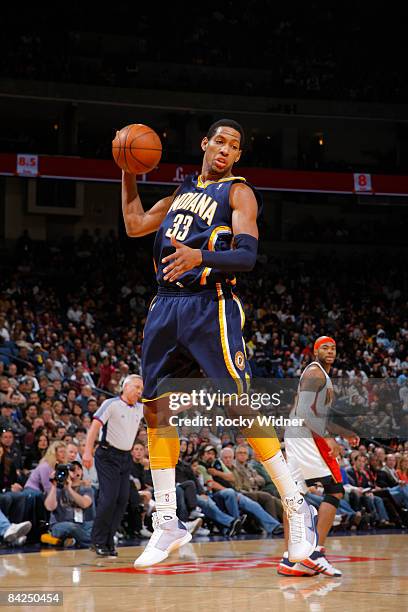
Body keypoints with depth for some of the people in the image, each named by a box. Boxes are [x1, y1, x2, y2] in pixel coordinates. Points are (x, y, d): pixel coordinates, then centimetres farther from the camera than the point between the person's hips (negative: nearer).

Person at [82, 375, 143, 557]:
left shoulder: (140, 409, 12)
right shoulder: (111, 404, -8)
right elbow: (95, 426, -16)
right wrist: (87, 452, -26)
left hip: (126, 458, 7)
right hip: (108, 456, -7)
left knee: (122, 500, 1)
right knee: (109, 498, -14)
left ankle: (109, 541, 9)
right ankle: (98, 542, -4)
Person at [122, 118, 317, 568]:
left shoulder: (238, 192, 0)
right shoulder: (185, 190, 21)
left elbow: (247, 256, -14)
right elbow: (134, 225, 26)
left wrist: (200, 256, -31)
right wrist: (128, 173, 18)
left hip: (210, 307, -7)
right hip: (166, 307, 7)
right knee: (156, 410, 4)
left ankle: (297, 508, -5)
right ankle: (167, 525, 11)